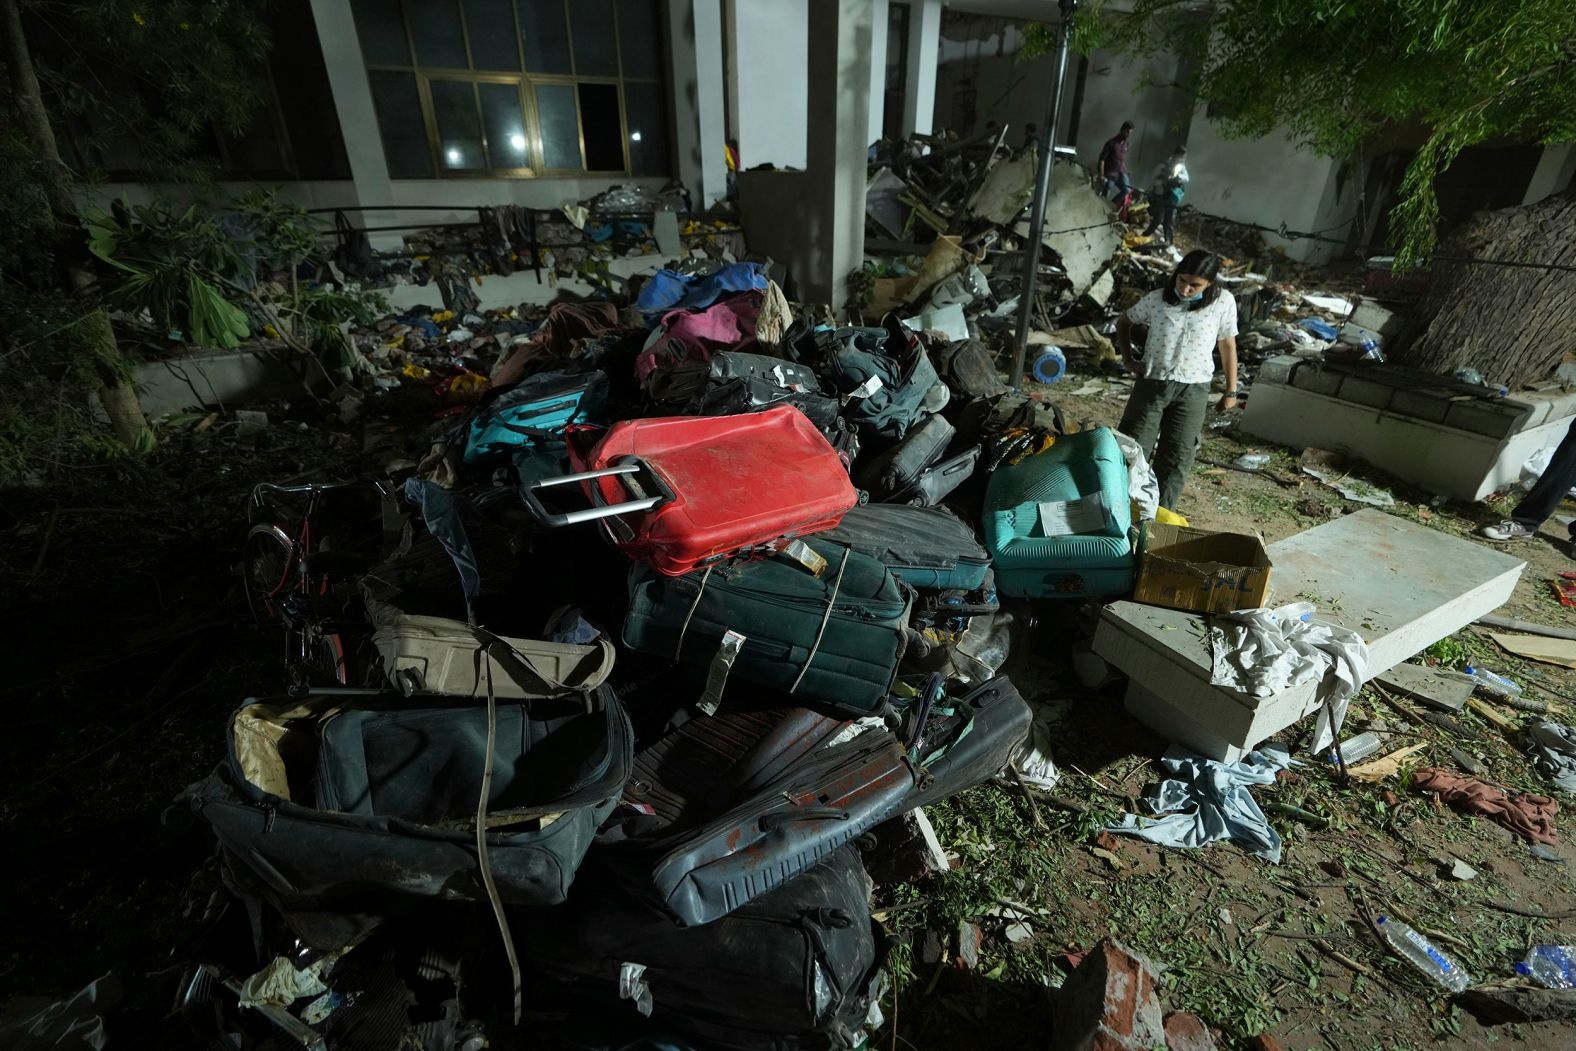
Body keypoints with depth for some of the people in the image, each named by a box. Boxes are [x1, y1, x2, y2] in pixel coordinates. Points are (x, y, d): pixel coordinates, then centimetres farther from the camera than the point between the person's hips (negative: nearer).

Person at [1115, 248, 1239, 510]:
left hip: (1193, 390, 0)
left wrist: (1231, 390, 7)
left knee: (1177, 457, 4)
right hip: (1152, 383, 0)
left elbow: (1227, 345, 5)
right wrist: (1128, 358, 2)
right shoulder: (1157, 299, -6)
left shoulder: (1223, 303, -5)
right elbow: (1124, 322, 12)